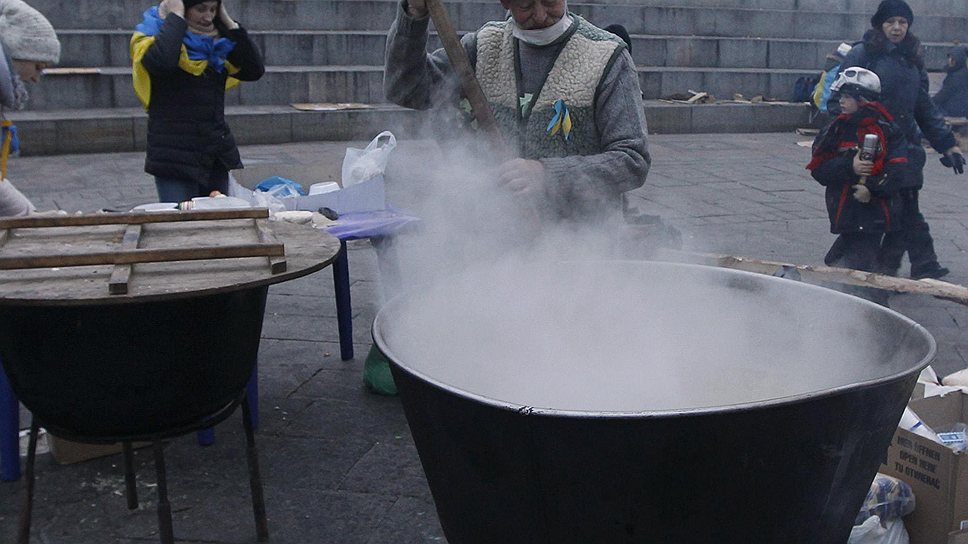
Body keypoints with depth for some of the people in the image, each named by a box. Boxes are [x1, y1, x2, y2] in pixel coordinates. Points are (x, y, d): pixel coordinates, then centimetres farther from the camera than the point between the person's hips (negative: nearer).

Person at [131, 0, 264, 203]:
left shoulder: (218, 42, 13)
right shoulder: (153, 36, -3)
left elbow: (255, 70, 1)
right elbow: (161, 60, -27)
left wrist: (229, 24, -1)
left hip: (218, 154, 5)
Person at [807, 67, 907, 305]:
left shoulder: (887, 130, -6)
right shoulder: (836, 130, 4)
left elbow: (896, 169, -13)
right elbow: (818, 170, -4)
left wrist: (872, 189, -25)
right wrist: (849, 167, -18)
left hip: (874, 210, -5)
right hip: (845, 211, 5)